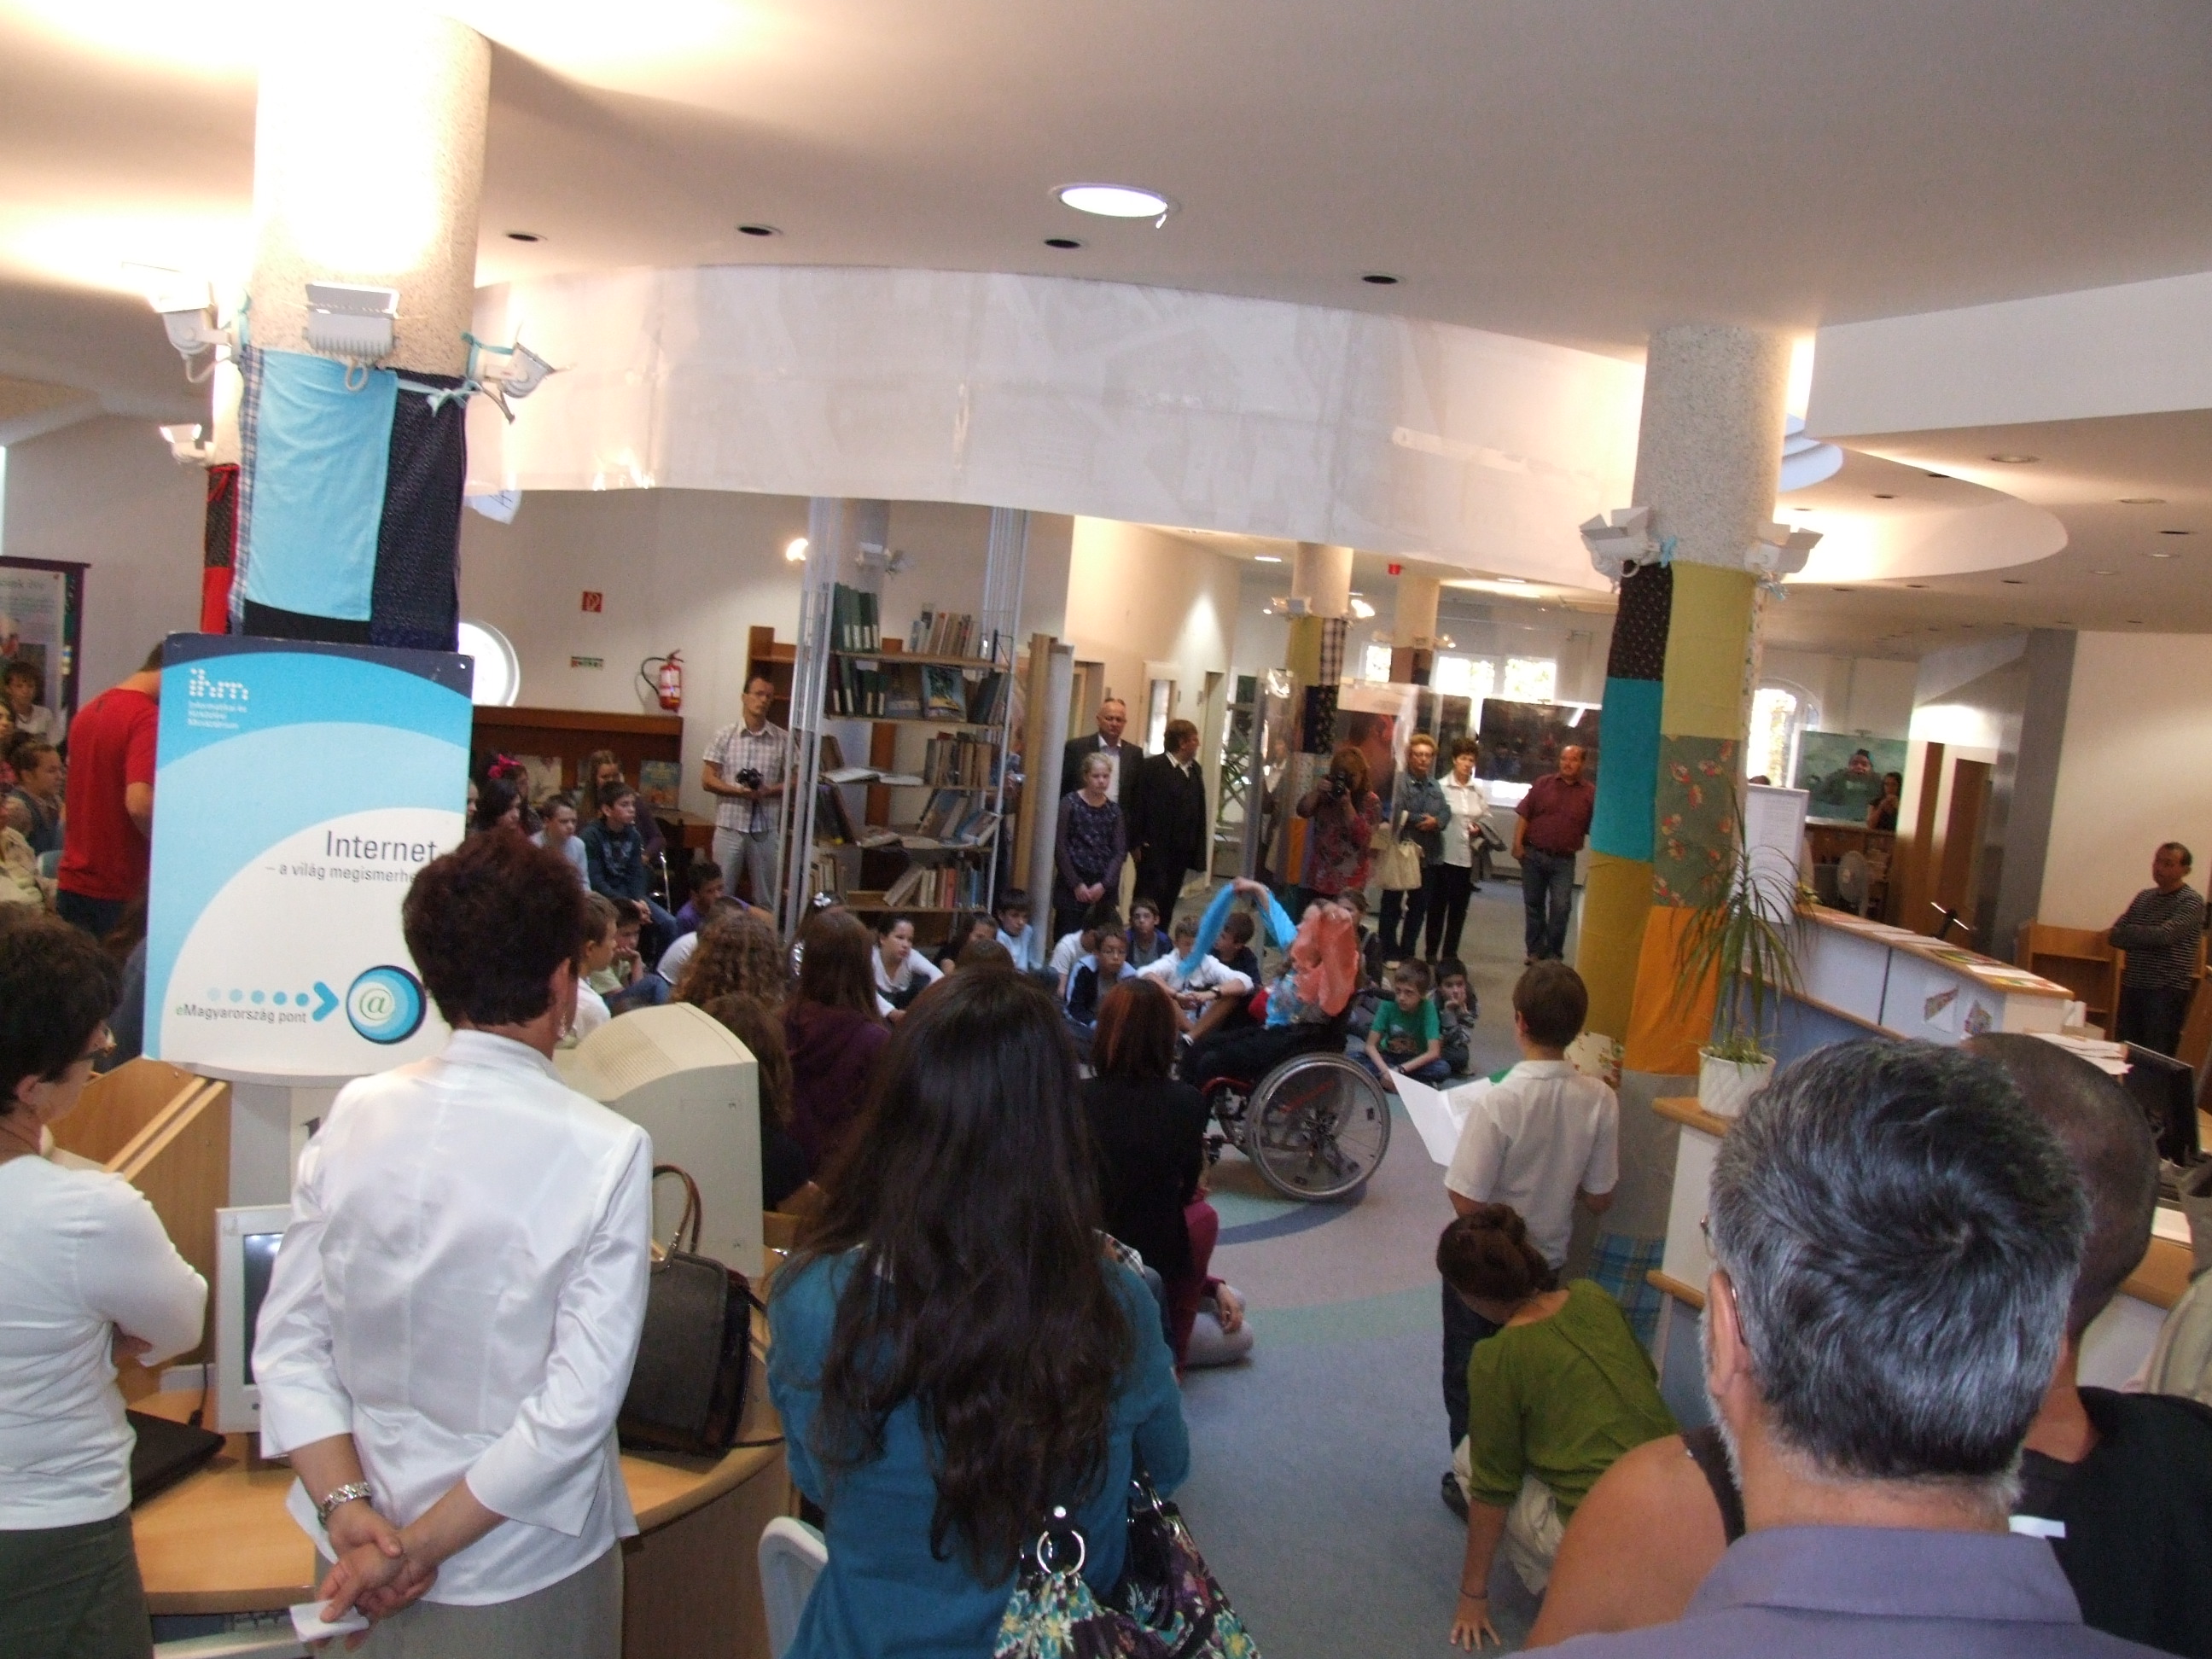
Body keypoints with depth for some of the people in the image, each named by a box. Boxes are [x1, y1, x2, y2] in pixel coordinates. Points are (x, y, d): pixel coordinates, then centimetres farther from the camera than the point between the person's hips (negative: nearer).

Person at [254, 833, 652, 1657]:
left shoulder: (354, 1115, -9)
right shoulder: (606, 1153, -21)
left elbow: (289, 1343, -6)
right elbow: (580, 1402, -21)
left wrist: (347, 1509, -7)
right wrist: (424, 1547, -13)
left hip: (359, 1554, 4)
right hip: (522, 1577, -3)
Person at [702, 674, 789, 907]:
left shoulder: (783, 739, 1)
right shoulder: (725, 735, 0)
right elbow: (707, 780, -1)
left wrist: (768, 791, -16)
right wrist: (740, 791, -16)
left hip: (766, 829, 0)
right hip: (730, 826, 0)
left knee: (766, 899, 6)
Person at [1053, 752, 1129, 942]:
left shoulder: (1113, 811, 8)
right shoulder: (1069, 804, -1)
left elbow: (1120, 852, 5)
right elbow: (1059, 847, -5)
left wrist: (1104, 884, -8)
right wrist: (1076, 884, -9)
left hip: (1103, 889, 3)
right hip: (1072, 886, -3)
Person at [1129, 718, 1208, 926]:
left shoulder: (1195, 770, 12)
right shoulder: (1151, 766, -8)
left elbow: (1200, 809, 11)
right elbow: (1137, 805, -10)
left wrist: (1198, 847, 7)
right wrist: (1136, 843, -14)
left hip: (1181, 850, 6)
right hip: (1154, 848, -6)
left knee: (1168, 901, 9)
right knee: (1148, 900, -6)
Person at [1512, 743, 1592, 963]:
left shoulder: (1591, 793, 0)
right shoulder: (1543, 784, 3)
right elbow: (1524, 815, 3)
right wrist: (1518, 843, -5)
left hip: (1564, 860, -2)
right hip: (1533, 854, 2)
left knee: (1560, 907, -7)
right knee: (1534, 904, 10)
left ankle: (1553, 954, 5)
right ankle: (1535, 950, 21)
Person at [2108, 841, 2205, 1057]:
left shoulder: (2191, 902, -6)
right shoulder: (2144, 897, 13)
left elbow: (2164, 935, -21)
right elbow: (2113, 937, 6)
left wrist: (2126, 933, -7)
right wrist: (2145, 938, -11)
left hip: (2167, 992, -6)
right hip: (2132, 986, 6)